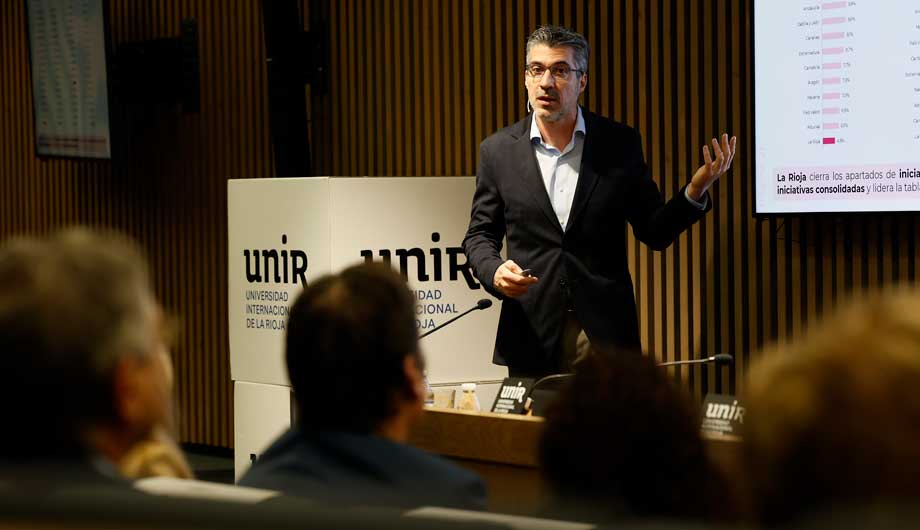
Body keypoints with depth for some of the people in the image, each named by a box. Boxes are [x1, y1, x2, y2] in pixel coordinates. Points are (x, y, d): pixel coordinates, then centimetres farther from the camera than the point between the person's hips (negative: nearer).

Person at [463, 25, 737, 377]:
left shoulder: (620, 144, 3)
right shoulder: (497, 150, 5)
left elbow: (655, 232, 7)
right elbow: (479, 235, 11)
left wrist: (695, 190, -9)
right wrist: (494, 271, -10)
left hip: (606, 334, 0)